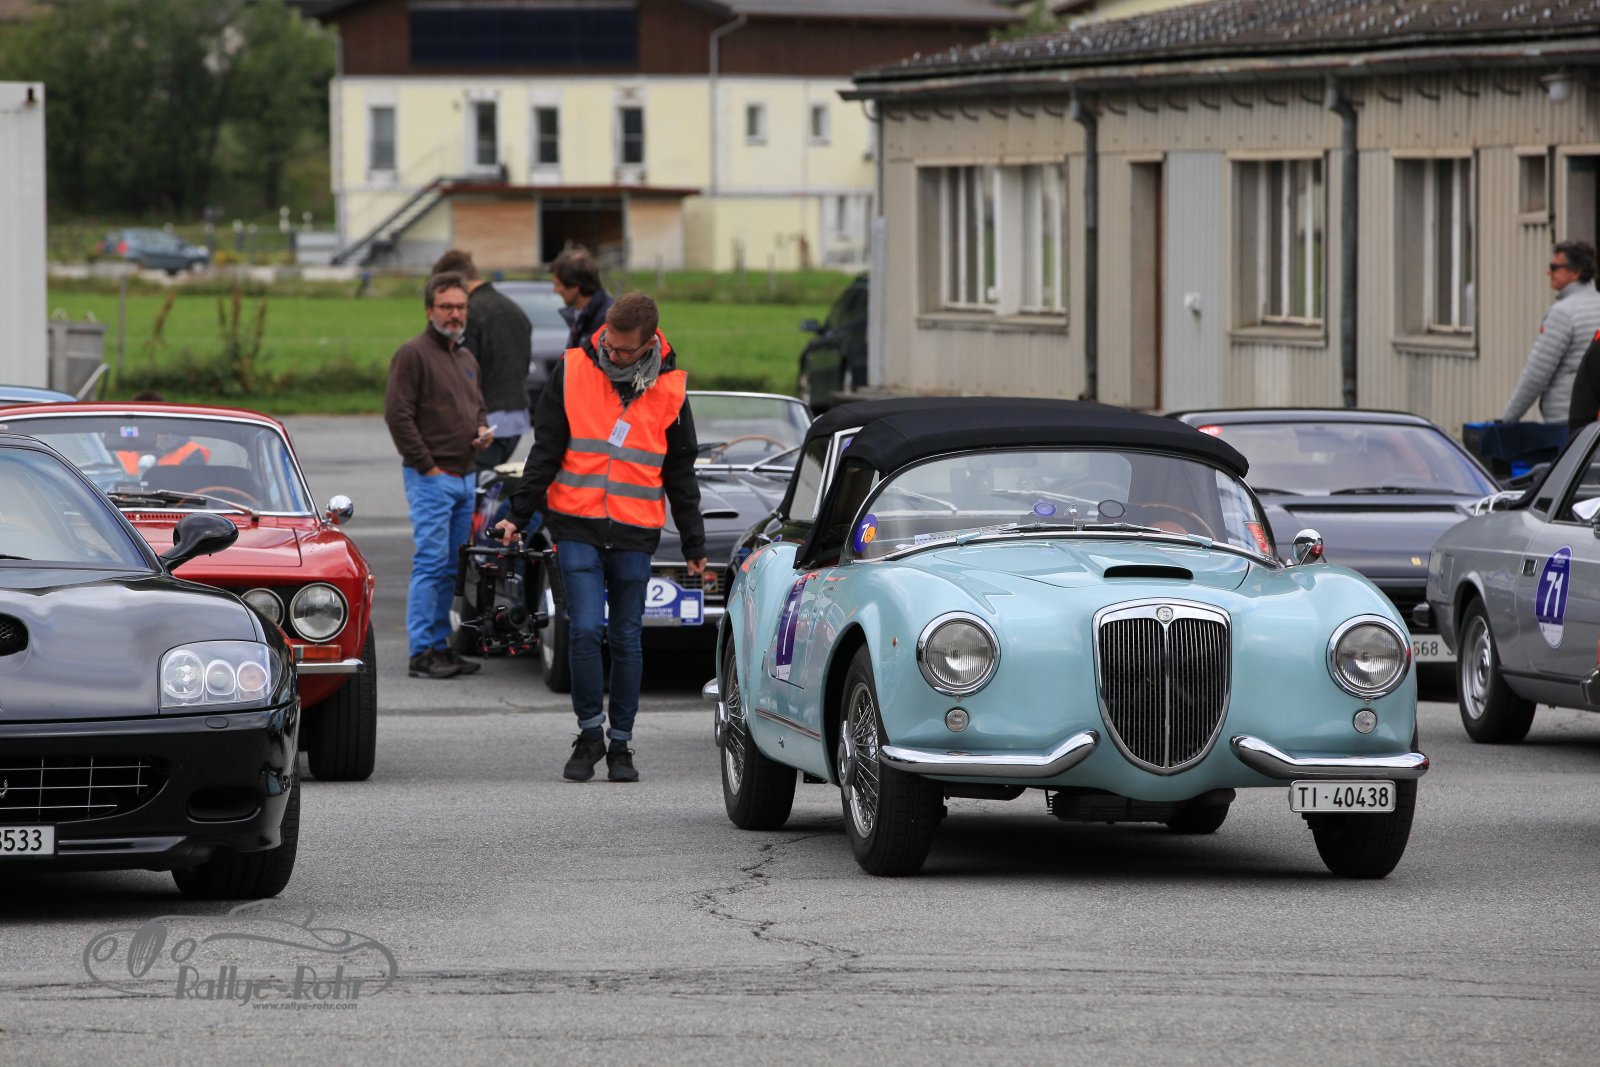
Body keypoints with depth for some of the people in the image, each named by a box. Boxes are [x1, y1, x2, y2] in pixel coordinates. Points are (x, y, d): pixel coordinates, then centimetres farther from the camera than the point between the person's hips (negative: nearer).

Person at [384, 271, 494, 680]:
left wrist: (483, 431, 7)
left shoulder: (466, 359, 18)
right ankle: (422, 651, -10)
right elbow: (398, 414, -13)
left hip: (465, 477, 8)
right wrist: (427, 465, -14)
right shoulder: (414, 354, -8)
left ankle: (440, 644, 14)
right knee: (431, 563, -10)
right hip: (430, 478, -8)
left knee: (452, 567, 9)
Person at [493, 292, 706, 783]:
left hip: (635, 535, 1)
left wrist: (694, 546, 12)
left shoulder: (669, 391, 2)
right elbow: (545, 452, 3)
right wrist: (518, 516, -3)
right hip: (577, 527, -1)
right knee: (586, 629, -12)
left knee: (627, 640, 5)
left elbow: (680, 475, 11)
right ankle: (590, 734, 2)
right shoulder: (573, 371, -1)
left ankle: (620, 743, 14)